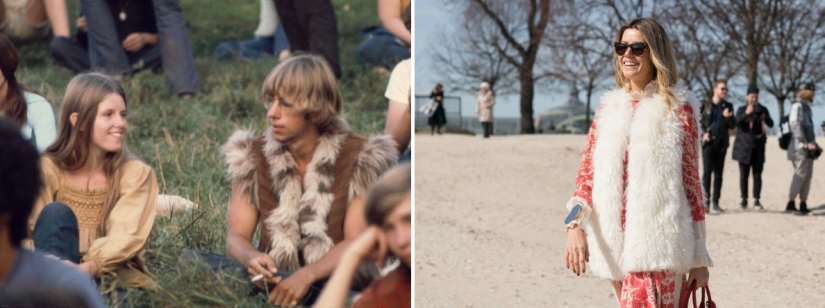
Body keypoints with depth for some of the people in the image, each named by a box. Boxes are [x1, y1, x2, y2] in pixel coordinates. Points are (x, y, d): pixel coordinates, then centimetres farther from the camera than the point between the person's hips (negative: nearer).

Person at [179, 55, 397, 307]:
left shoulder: (359, 159, -5)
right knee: (192, 260, -22)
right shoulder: (252, 157, 4)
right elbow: (237, 236, -1)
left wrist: (306, 275, -28)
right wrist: (252, 259, -27)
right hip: (273, 280, 3)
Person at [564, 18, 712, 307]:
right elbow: (588, 171, 8)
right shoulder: (609, 108, 13)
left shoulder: (678, 108, 0)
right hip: (615, 242, 5)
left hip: (657, 242, -5)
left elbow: (691, 179, 1)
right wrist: (575, 224, -10)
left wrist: (698, 257, 0)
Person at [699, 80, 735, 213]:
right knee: (707, 172, -8)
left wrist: (728, 117, -11)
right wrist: (703, 133, -10)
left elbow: (732, 126, 9)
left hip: (721, 143, 3)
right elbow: (698, 121, 5)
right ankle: (706, 201, -9)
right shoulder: (706, 105, 3)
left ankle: (716, 202, 8)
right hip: (709, 142, -3)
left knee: (718, 174, 4)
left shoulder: (728, 106, 11)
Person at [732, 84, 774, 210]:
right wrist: (746, 113, -31)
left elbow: (771, 124, -2)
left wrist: (764, 117, -23)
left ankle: (756, 200, -2)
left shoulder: (763, 109, 10)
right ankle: (744, 199, 2)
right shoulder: (742, 110, 5)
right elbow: (737, 122, -14)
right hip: (744, 147, -1)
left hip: (758, 147, 1)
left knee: (757, 175, -3)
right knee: (744, 174, -2)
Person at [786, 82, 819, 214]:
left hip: (808, 148, 10)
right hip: (800, 147, -10)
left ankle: (803, 204, 9)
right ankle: (791, 203, -12)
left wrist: (814, 144, 20)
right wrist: (806, 142, -23)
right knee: (800, 174, -12)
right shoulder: (798, 106, -10)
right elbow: (795, 125, -21)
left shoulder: (806, 107, 20)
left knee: (808, 175, 7)